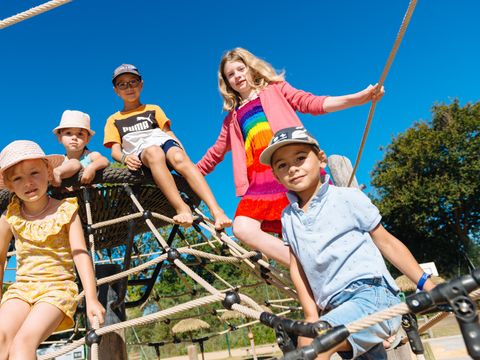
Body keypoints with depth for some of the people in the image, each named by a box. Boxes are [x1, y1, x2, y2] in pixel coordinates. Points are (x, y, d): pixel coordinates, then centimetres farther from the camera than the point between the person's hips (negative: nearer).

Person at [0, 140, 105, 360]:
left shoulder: (65, 210, -5)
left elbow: (80, 253, -11)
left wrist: (91, 298, -19)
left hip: (58, 287, -3)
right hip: (21, 287, 3)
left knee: (24, 341, -25)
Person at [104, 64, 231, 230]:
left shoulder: (154, 109, 29)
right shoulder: (113, 120, 25)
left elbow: (169, 133, 17)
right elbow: (115, 150, 11)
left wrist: (183, 151, -3)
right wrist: (125, 157, -14)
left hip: (164, 142, 1)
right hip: (140, 153, -1)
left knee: (179, 158, -37)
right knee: (154, 152, -39)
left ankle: (216, 210, -51)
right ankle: (181, 207, -51)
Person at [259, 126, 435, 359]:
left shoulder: (347, 197, -2)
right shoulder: (288, 217, 10)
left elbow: (386, 242, 3)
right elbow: (296, 268, 10)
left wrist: (428, 286, 2)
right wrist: (311, 315, 2)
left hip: (374, 296, -5)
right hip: (337, 310, 6)